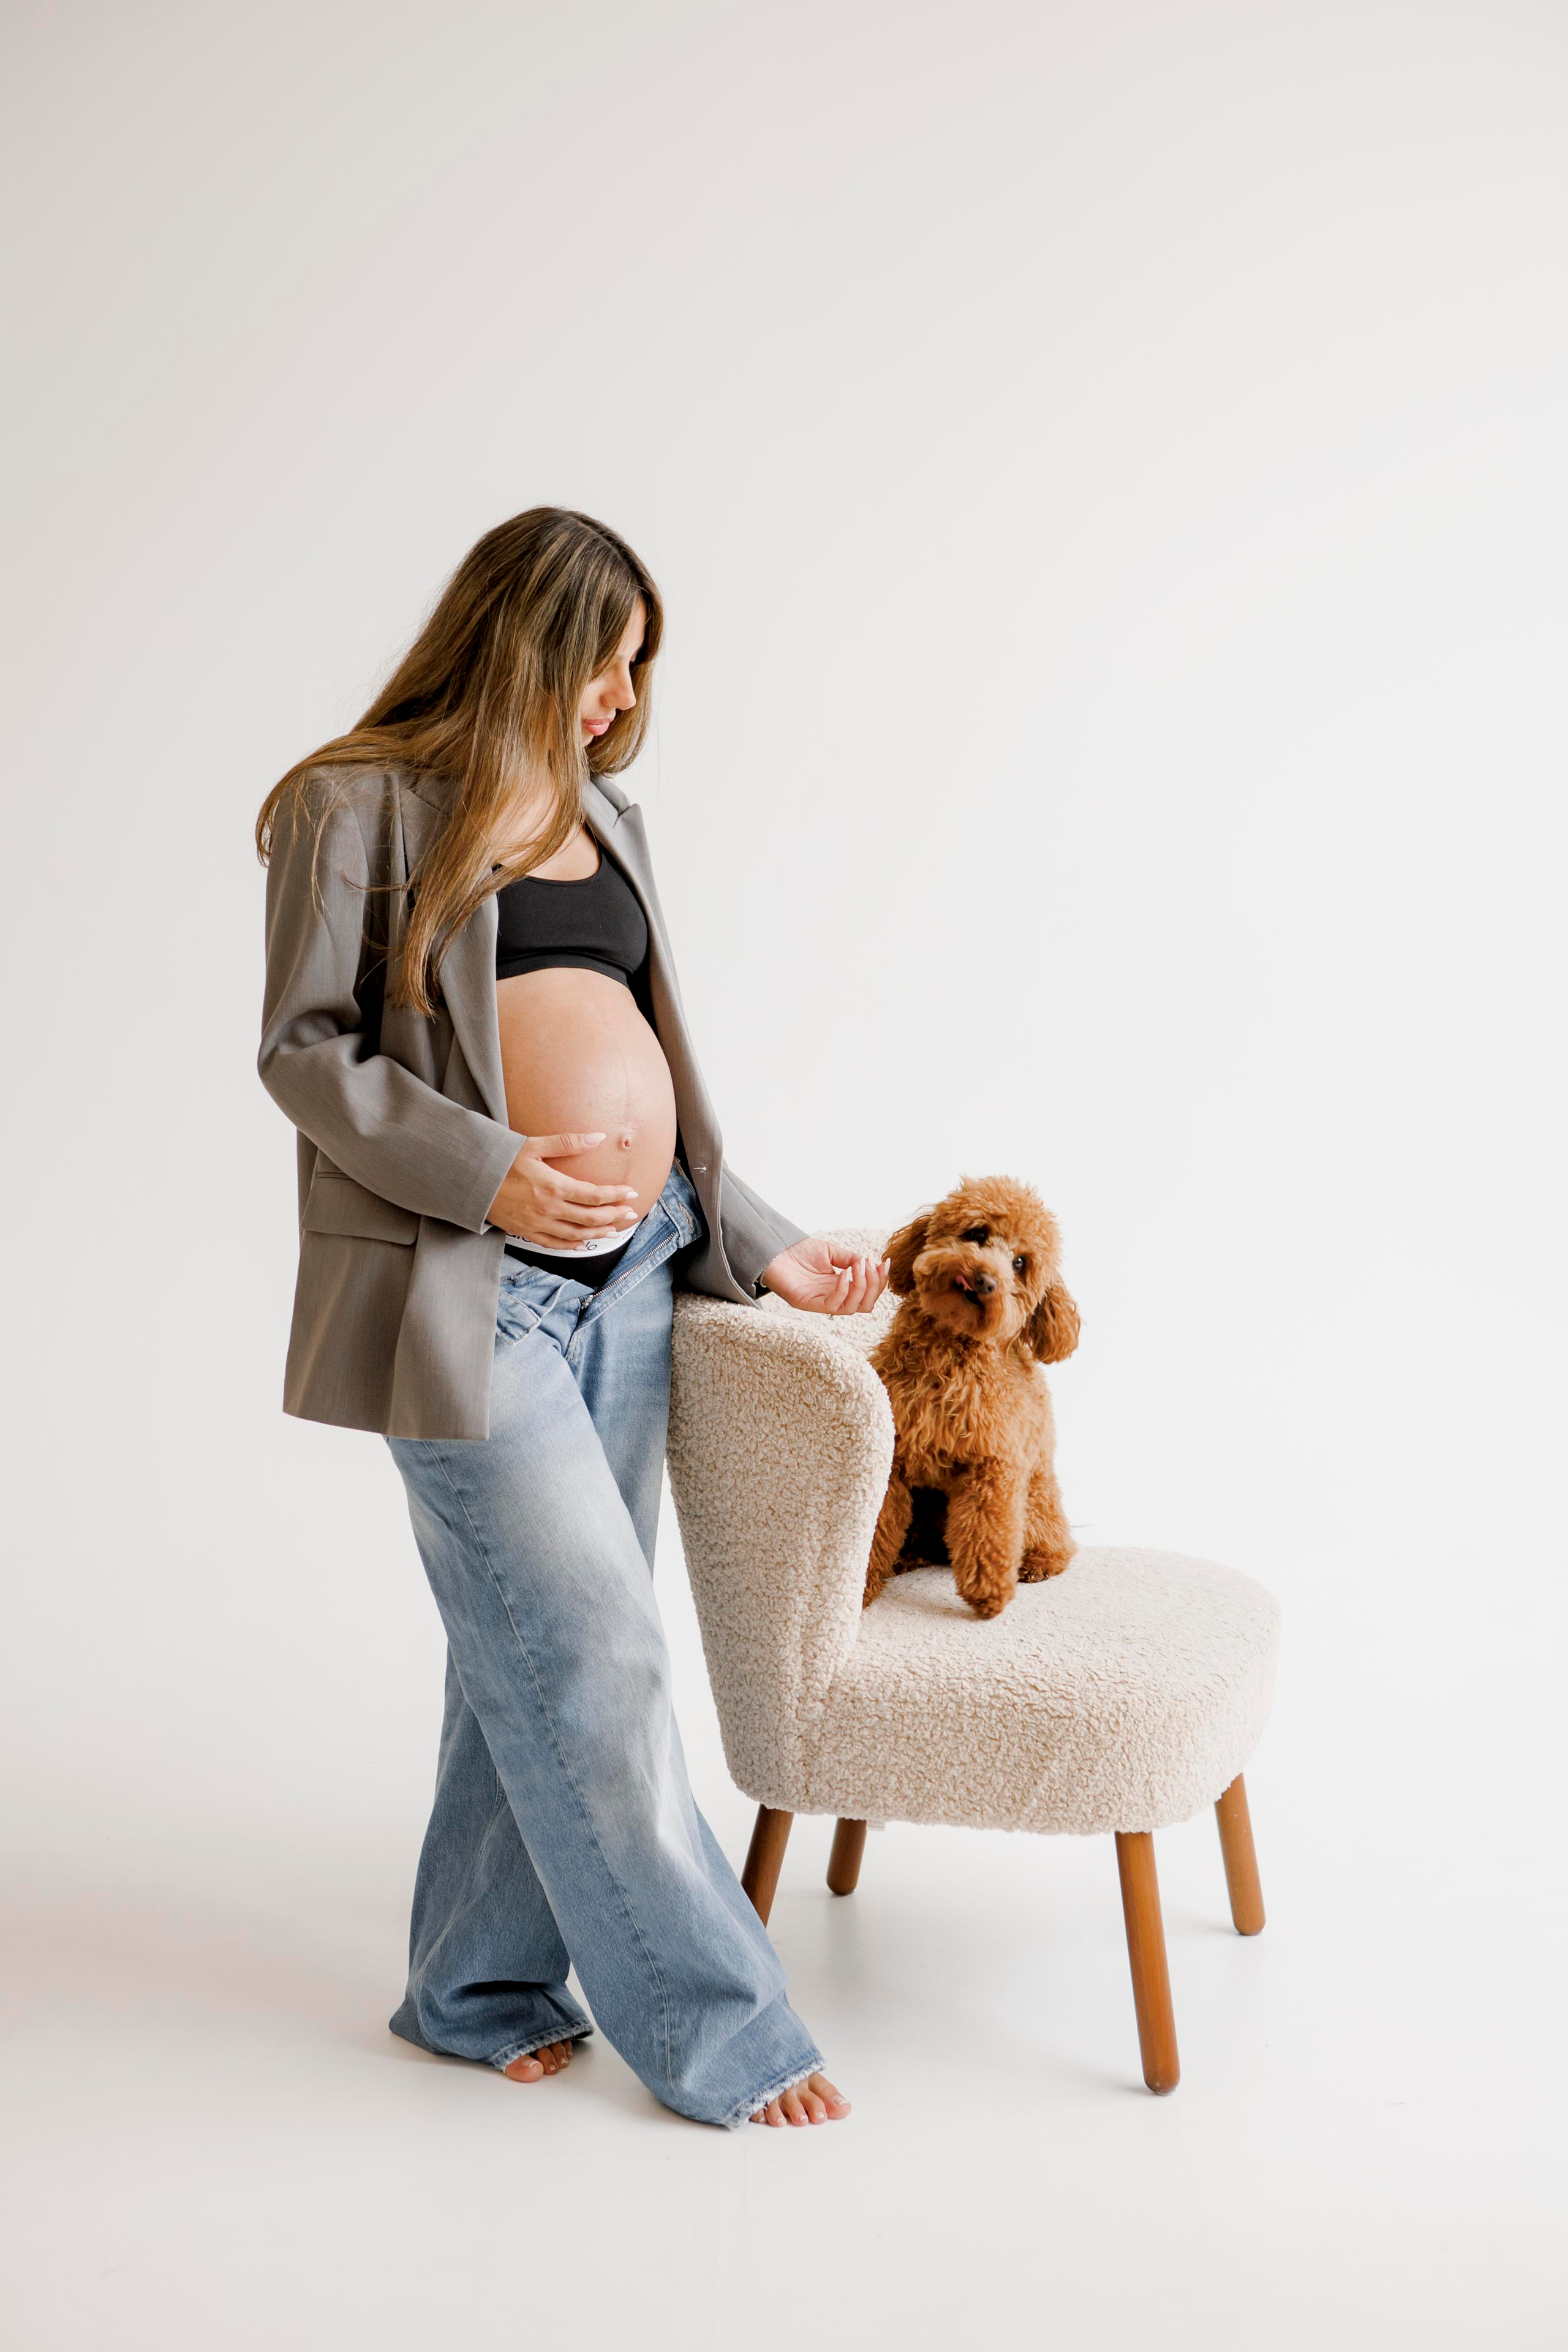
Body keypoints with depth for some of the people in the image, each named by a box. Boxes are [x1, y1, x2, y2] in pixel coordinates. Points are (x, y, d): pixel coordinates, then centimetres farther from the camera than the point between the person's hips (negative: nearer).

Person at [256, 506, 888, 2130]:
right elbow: (304, 1050, -7)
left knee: (537, 1651, 10)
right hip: (470, 1288, -7)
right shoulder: (357, 807, -2)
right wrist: (489, 1178, -18)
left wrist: (756, 1244, 16)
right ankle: (712, 2025, 6)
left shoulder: (603, 814, 18)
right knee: (593, 1649, -6)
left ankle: (477, 1984, 25)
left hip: (630, 1268, 7)